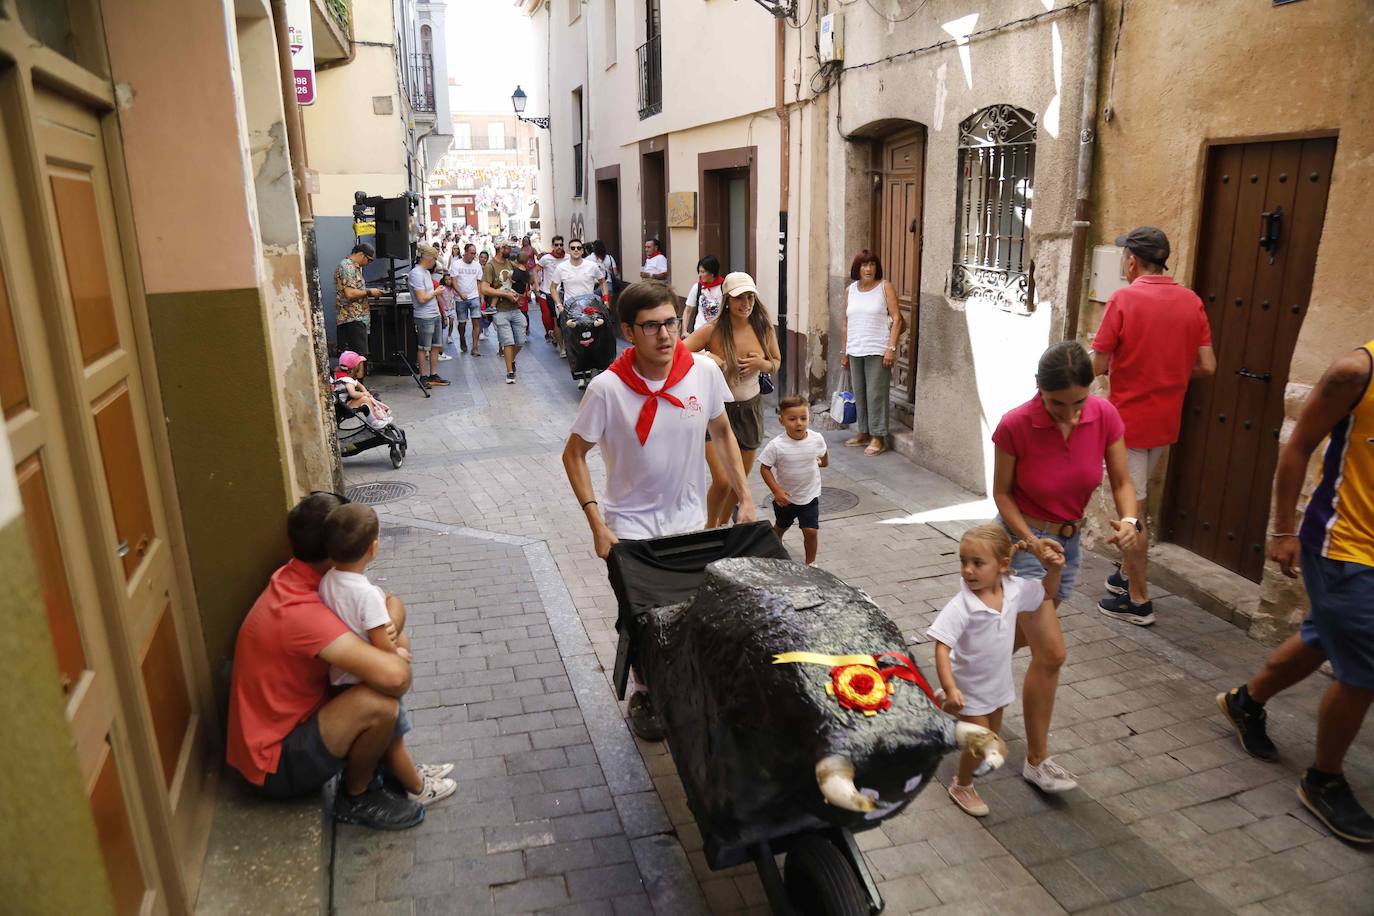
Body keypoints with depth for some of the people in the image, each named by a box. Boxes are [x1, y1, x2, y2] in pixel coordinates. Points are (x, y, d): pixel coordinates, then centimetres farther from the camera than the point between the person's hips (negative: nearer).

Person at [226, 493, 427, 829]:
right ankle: (355, 798, -2)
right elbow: (393, 676, -41)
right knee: (378, 704, -30)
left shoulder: (292, 579, -1)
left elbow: (391, 603, 7)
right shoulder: (302, 612, -30)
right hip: (275, 764, -9)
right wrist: (401, 660, -17)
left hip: (287, 726, 9)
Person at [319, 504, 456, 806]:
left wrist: (388, 629, -9)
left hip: (343, 679, 6)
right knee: (393, 741, 17)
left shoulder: (327, 580, -9)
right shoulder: (367, 594, -32)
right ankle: (417, 789, 37)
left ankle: (409, 770, 46)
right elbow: (385, 651, -28)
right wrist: (401, 654, -7)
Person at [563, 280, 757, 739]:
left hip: (690, 520, 3)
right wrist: (597, 524, -16)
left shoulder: (704, 371, -12)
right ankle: (644, 696, 36)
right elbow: (574, 454, -9)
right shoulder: (607, 388, -20)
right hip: (632, 525, -2)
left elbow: (721, 433, 4)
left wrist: (745, 497, 1)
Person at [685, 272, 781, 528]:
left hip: (751, 408, 5)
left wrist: (762, 363, -13)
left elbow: (777, 363, 10)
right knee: (724, 481, -11)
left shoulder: (764, 329, -5)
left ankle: (722, 526, 40)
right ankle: (709, 529, 18)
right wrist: (705, 357, -33)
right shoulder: (712, 330, -17)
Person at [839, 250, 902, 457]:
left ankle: (878, 437, 3)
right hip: (855, 351, 5)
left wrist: (891, 348, -14)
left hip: (877, 351, -5)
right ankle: (863, 432, 24)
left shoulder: (885, 287, -3)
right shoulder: (850, 290, 10)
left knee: (876, 394, -4)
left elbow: (896, 318, -6)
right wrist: (843, 351, 12)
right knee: (859, 393, 11)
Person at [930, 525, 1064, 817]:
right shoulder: (961, 607, -32)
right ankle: (962, 786, 30)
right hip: (970, 685, -6)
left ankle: (974, 761, 56)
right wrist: (950, 688, -41)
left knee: (993, 732, 25)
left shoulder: (1014, 590, -15)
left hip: (998, 680, 6)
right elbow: (942, 648, -32)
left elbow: (1046, 593, 6)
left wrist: (1054, 569, -14)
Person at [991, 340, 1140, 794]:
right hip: (1022, 538, -5)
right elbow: (1002, 492, -13)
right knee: (1051, 653, -8)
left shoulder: (1105, 416, -16)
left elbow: (1121, 482, -7)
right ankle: (1037, 760, 10)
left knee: (1021, 634, 23)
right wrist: (1032, 541, -26)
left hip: (1069, 540, 5)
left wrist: (1128, 520, -27)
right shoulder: (1015, 425, -25)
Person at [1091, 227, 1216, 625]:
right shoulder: (1192, 301, 1)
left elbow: (1098, 365, -16)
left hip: (1128, 419, -6)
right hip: (1166, 421, 6)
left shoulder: (1124, 299, -15)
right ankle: (1126, 574, 35)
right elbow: (1207, 366, 0)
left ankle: (1138, 600, 10)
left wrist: (1115, 365, 7)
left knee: (1132, 510, 2)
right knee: (1134, 500, 23)